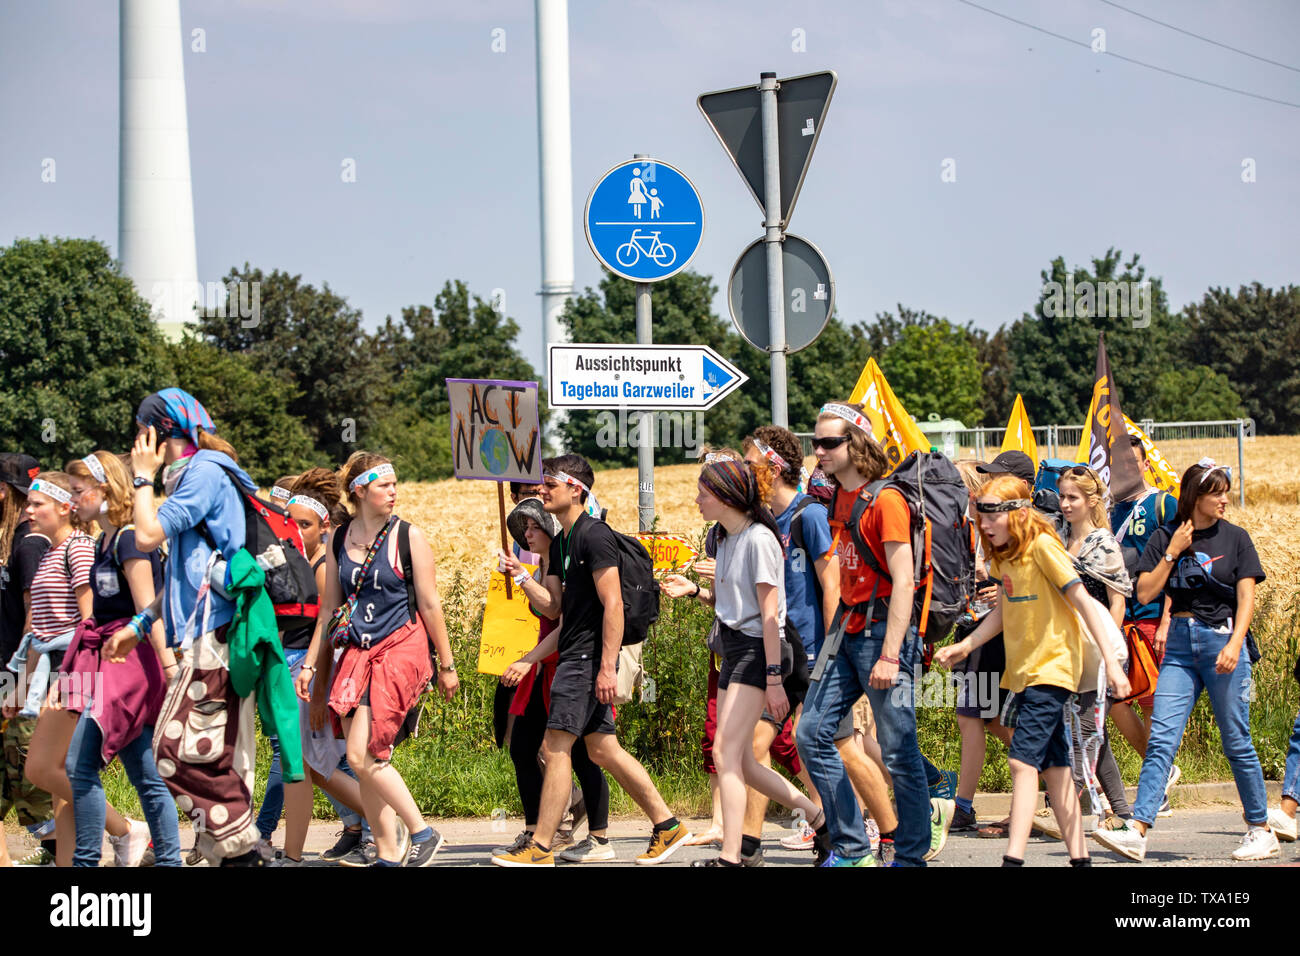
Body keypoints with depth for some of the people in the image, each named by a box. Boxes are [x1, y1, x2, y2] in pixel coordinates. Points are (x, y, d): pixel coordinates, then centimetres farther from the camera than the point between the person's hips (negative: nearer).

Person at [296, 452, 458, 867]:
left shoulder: (408, 536, -2)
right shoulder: (339, 540, 9)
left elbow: (430, 606, 0)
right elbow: (329, 611, 17)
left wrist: (447, 665, 2)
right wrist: (310, 665, 13)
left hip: (402, 650, -5)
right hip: (358, 656, 5)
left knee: (362, 755, -15)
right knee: (364, 764, 2)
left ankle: (421, 833, -2)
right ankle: (389, 854, 12)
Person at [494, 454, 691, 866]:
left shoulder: (594, 535, -12)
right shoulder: (561, 542, 17)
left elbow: (613, 605, -18)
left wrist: (607, 667, -23)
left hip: (588, 657, -10)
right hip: (574, 656, 10)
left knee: (555, 747, -9)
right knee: (603, 749, 10)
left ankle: (540, 849, -7)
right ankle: (667, 826, 16)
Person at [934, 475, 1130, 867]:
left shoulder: (1042, 545, -14)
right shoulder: (1005, 554, 9)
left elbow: (1082, 601, -16)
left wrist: (1111, 661, -21)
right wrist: (964, 646, 9)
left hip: (1052, 665, -9)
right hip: (1024, 670, 9)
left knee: (1023, 759, -16)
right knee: (1053, 765, 9)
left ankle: (1013, 858, -21)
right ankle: (1079, 856, 14)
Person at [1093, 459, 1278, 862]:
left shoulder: (1235, 538, 3)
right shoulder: (1165, 538, 8)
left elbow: (1246, 598, -2)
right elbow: (1145, 593, 1)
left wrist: (1234, 644, -16)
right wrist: (1173, 552, -6)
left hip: (1222, 640, -2)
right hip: (1179, 644, 2)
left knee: (1236, 741, 2)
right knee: (1161, 739, -8)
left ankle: (1261, 830, 15)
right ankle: (1137, 832, -15)